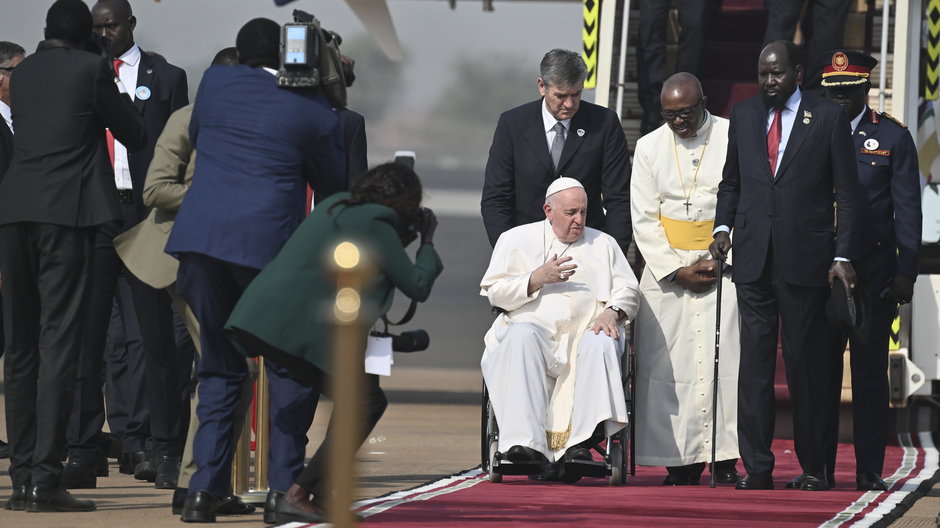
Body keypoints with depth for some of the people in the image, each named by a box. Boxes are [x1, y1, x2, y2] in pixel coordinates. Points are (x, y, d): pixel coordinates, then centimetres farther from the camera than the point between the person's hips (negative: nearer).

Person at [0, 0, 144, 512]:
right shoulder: (91, 69, -2)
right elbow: (133, 135, 5)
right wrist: (119, 97, 26)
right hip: (66, 213, -6)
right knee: (58, 343, -8)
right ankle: (45, 477, -14)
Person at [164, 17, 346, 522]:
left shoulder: (215, 82, 11)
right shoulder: (314, 111, 4)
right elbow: (332, 184, 16)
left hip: (200, 235, 3)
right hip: (268, 240, -3)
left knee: (219, 367, 13)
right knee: (287, 367, 9)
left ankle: (205, 490, 5)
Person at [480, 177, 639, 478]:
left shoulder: (603, 244, 22)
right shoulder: (516, 240, 17)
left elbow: (627, 290, 14)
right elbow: (494, 292, 8)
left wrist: (612, 312, -8)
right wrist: (537, 279, -5)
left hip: (585, 332, 1)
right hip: (535, 327, -1)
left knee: (600, 344, -35)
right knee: (521, 336, -37)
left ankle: (580, 442, -42)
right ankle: (527, 441, -46)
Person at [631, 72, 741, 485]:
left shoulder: (733, 138, 1)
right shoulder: (649, 147, 8)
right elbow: (644, 219, 5)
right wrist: (676, 271, -5)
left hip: (724, 265, -2)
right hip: (666, 269, 2)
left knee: (724, 358, -11)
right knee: (669, 363, -5)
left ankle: (725, 459, -10)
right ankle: (682, 462, -2)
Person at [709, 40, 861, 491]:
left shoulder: (828, 118, 1)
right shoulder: (743, 115, 12)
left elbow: (846, 194, 1)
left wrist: (843, 256, -6)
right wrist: (723, 225, 2)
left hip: (805, 260, -3)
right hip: (753, 259, 3)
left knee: (806, 363, 2)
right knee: (755, 360, -2)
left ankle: (813, 467, 10)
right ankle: (757, 467, -1)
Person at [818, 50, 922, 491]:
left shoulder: (892, 137, 4)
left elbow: (907, 209, 2)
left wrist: (905, 273, -6)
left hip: (874, 271, -2)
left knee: (870, 369, 1)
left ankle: (870, 470, 3)